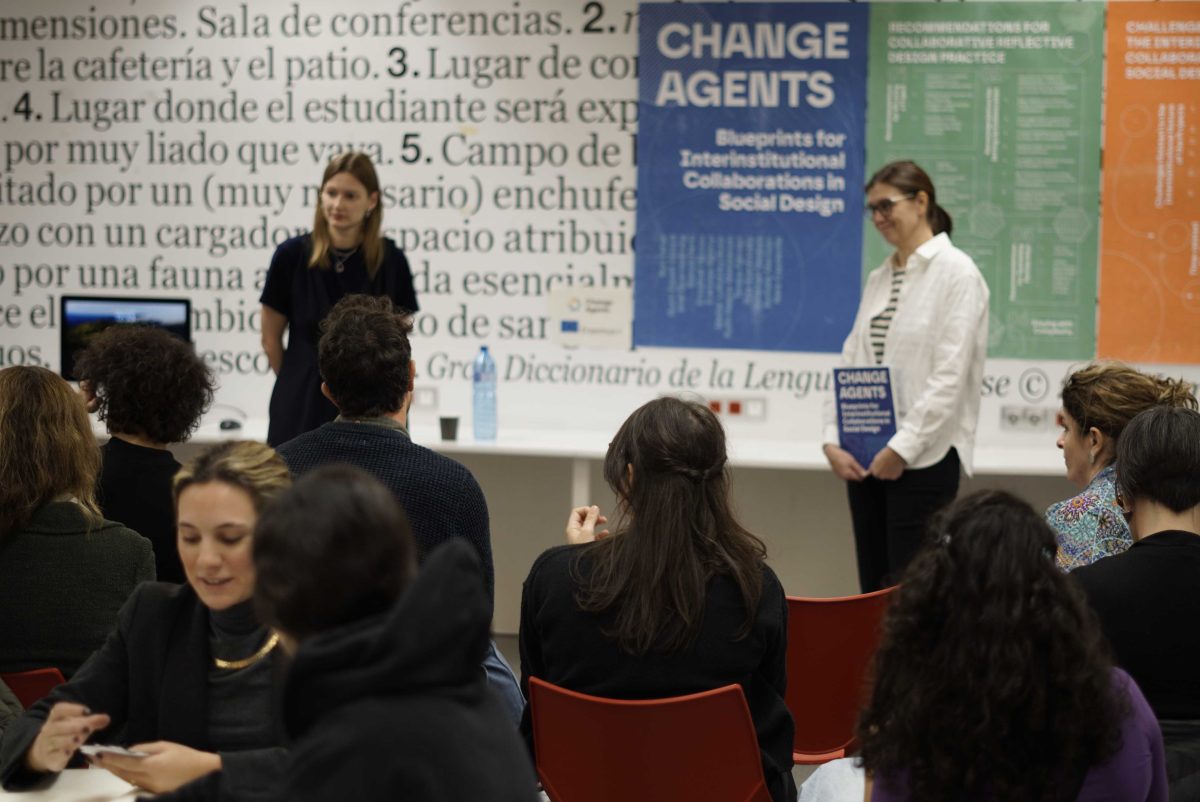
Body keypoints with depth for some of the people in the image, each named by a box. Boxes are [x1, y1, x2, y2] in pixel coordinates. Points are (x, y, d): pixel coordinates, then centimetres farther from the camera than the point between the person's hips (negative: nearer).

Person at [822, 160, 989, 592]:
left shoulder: (956, 273, -8)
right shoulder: (878, 277, 14)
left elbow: (951, 375, -15)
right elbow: (851, 361, 12)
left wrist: (903, 448, -17)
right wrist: (833, 441, 0)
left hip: (924, 456, -7)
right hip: (864, 456, 7)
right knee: (873, 587, 9)